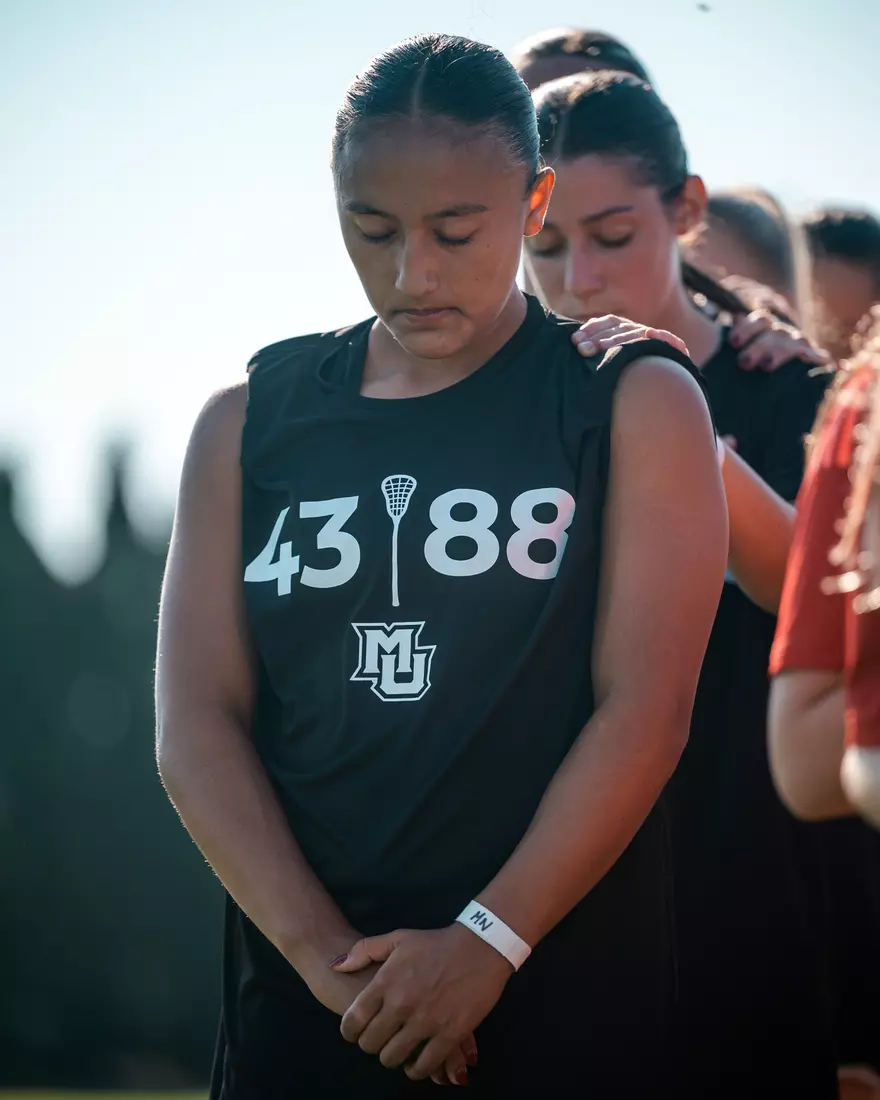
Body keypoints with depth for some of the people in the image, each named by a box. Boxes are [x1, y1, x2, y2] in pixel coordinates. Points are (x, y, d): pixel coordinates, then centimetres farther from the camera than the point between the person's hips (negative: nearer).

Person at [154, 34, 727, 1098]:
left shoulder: (636, 405, 2)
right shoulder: (249, 424, 8)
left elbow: (646, 710, -7)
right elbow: (195, 726, 0)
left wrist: (487, 942, -15)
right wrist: (328, 959, -12)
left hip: (564, 993, -2)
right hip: (300, 995, 2)